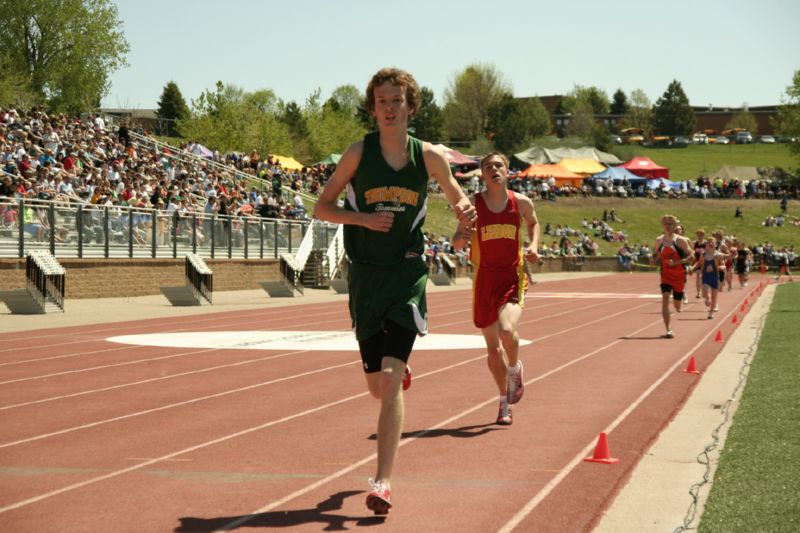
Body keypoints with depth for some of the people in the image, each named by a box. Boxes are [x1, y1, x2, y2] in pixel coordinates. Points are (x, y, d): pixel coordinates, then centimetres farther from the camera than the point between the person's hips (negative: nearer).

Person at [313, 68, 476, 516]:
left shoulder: (429, 156, 0)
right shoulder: (359, 153, -2)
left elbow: (457, 197, 17)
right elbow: (323, 207, 3)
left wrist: (465, 210, -7)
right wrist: (364, 218, -15)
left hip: (408, 272, -2)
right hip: (366, 274, 2)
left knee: (391, 383, -15)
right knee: (378, 386, 11)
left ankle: (384, 480, -12)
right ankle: (401, 369, 50)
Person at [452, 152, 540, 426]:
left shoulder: (521, 202, 0)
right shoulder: (473, 205, -3)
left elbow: (533, 223, 22)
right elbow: (456, 244, 2)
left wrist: (533, 245, 4)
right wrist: (463, 237, -21)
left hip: (514, 277, -1)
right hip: (485, 279, 1)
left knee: (506, 329, -27)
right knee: (493, 347, 8)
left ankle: (515, 368, 7)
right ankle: (505, 403, 28)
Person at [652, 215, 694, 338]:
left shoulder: (680, 240, -9)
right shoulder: (659, 240, 2)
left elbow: (691, 256, -11)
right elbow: (655, 254, 17)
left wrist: (677, 262, -24)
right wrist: (654, 259, -7)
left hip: (679, 275, -1)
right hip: (665, 275, 1)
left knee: (677, 303, 11)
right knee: (665, 298, -20)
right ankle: (669, 330, -22)